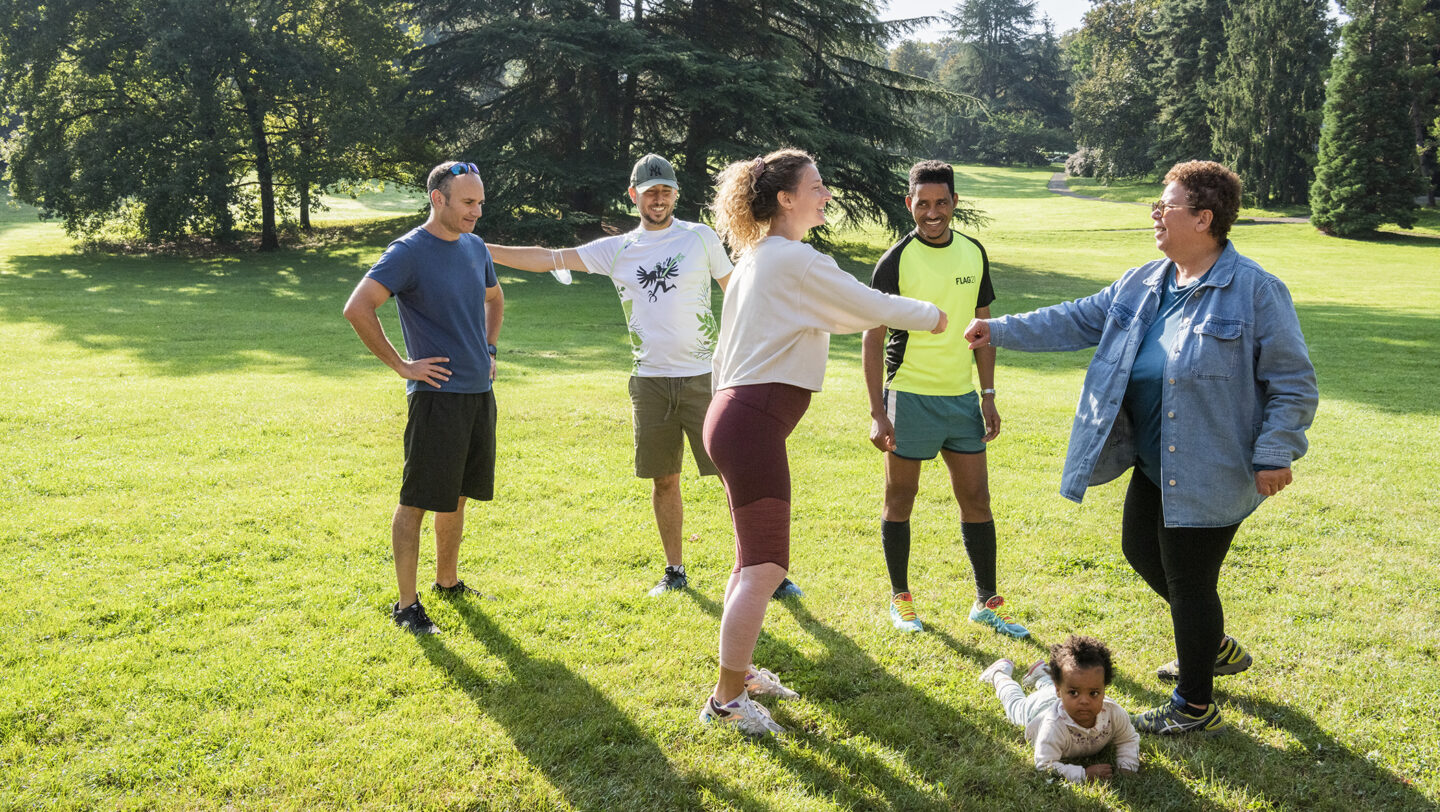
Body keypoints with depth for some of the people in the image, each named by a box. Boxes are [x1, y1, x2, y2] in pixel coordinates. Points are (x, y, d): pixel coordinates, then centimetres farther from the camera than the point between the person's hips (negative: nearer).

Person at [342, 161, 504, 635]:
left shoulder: (475, 247, 11)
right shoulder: (408, 252, -12)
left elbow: (494, 298, 30)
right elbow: (357, 309, -21)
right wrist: (401, 366, -17)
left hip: (479, 391, 7)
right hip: (437, 395, -7)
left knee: (456, 495, 18)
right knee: (417, 501, -1)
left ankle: (448, 581, 33)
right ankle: (406, 605, 7)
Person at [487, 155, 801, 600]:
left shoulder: (701, 237, 2)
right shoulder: (616, 249, 7)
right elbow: (548, 258, 4)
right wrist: (478, 249, -2)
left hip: (704, 375, -2)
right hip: (650, 380, 3)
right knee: (664, 480, 9)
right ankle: (675, 571, 23)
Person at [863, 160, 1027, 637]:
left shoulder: (974, 253, 6)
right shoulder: (895, 262, -8)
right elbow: (874, 338, -7)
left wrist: (989, 395, 8)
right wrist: (877, 412, -13)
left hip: (962, 397, 4)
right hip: (909, 397, -4)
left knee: (976, 498, 6)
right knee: (900, 500, 6)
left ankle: (986, 602, 18)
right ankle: (900, 598, 22)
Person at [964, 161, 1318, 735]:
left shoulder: (1255, 291, -16)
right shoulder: (1143, 285, 5)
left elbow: (1293, 384, -13)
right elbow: (1078, 320, 10)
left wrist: (1274, 455, -18)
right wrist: (1000, 330, 6)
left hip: (1209, 473, -8)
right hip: (1154, 463, 9)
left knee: (1188, 582, 2)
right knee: (1140, 549, 23)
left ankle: (1194, 708, 23)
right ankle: (1215, 647, 46)